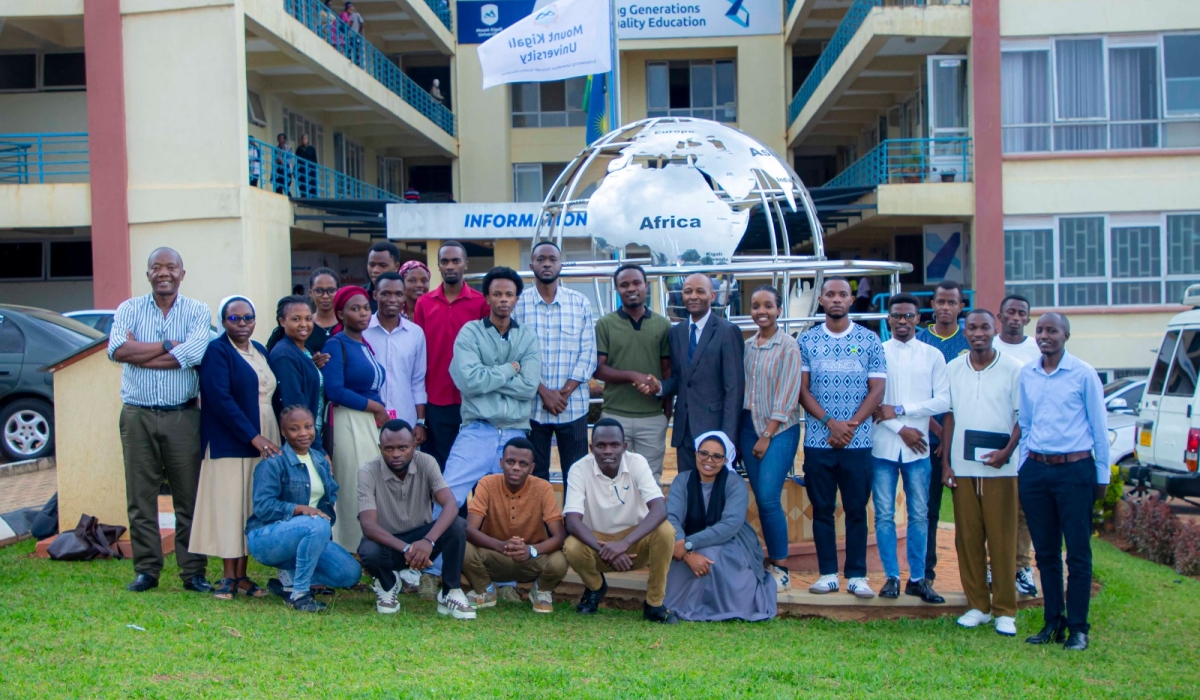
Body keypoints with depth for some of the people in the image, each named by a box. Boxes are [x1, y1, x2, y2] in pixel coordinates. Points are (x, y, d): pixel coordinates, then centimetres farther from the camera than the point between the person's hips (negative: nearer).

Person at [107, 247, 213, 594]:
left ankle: (193, 571, 8)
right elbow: (117, 349, -11)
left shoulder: (197, 311, 3)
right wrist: (167, 346, -10)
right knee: (140, 497, 5)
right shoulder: (129, 309, 7)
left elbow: (194, 353, -16)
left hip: (183, 417, -1)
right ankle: (146, 570, 14)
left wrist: (140, 352, -11)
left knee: (189, 497, 2)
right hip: (138, 416, 1)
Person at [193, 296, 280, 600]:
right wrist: (253, 436, -19)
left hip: (264, 443, 6)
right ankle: (229, 577, 1)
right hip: (229, 445, -6)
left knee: (251, 509, 6)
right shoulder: (217, 350, -6)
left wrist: (276, 437, 8)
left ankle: (242, 575, 11)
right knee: (229, 507, -5)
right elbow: (220, 398, -16)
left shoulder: (260, 351, 15)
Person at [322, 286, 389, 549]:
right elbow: (335, 391, -15)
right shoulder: (336, 345, -6)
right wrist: (376, 407, -8)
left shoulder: (366, 346, 16)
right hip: (349, 423, -7)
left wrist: (381, 413, 3)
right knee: (356, 488, -7)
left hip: (373, 423, 7)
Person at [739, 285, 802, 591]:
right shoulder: (747, 346, 9)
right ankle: (773, 561, 13)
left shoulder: (788, 347, -7)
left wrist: (767, 436, -12)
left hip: (779, 429, -5)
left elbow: (787, 396, -11)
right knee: (761, 500, 5)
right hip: (749, 426, 5)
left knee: (768, 498, -13)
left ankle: (781, 568, -3)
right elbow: (742, 387, 12)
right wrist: (746, 434, 6)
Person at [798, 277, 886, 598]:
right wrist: (830, 423, -11)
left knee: (856, 510, 3)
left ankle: (857, 576, 9)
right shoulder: (807, 340, 6)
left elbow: (877, 390, 0)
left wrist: (850, 425, -11)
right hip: (818, 440, 1)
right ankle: (827, 573, 12)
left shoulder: (869, 340, 4)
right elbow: (802, 389, 2)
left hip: (858, 441, -1)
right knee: (822, 509, 5)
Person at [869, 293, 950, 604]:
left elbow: (943, 401, -2)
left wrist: (899, 410, -10)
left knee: (919, 515, 5)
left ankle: (917, 578, 14)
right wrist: (901, 429, -10)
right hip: (883, 446, -1)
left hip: (918, 448, 1)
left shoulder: (932, 355, 6)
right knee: (884, 515, 2)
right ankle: (891, 577, 11)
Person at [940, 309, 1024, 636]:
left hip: (1000, 468, -3)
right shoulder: (953, 369, 9)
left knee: (1002, 539, -1)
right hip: (962, 467, 3)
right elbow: (949, 416, 13)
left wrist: (1007, 451, -14)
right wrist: (945, 462, 7)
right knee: (967, 538, 5)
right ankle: (977, 605, 15)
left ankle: (1005, 611, 6)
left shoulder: (1013, 369, -1)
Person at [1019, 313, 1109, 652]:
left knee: (1078, 553, -1)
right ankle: (1053, 622, 19)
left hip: (1074, 470, -4)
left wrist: (1102, 475, -1)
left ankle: (1078, 627, 6)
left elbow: (1099, 426, -1)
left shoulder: (1083, 374, -5)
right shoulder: (1027, 374, 8)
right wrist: (1022, 468, 13)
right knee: (1045, 551, 10)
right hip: (1036, 470, 5)